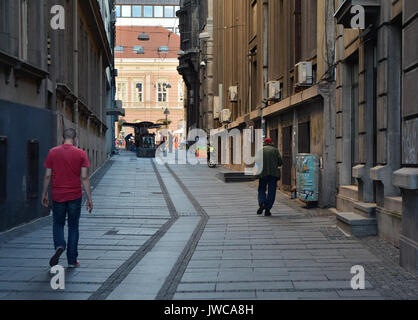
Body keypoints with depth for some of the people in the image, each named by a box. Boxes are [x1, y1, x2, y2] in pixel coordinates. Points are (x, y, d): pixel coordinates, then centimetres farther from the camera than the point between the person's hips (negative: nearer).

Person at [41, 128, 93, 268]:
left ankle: (60, 245, -13)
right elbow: (84, 178, -7)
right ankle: (72, 260, 12)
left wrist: (44, 194, 11)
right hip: (75, 196, 0)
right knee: (73, 227, 11)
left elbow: (48, 176, 1)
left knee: (58, 224, 16)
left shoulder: (52, 152, -1)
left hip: (57, 196, 1)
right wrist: (89, 198, -3)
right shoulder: (81, 154, -4)